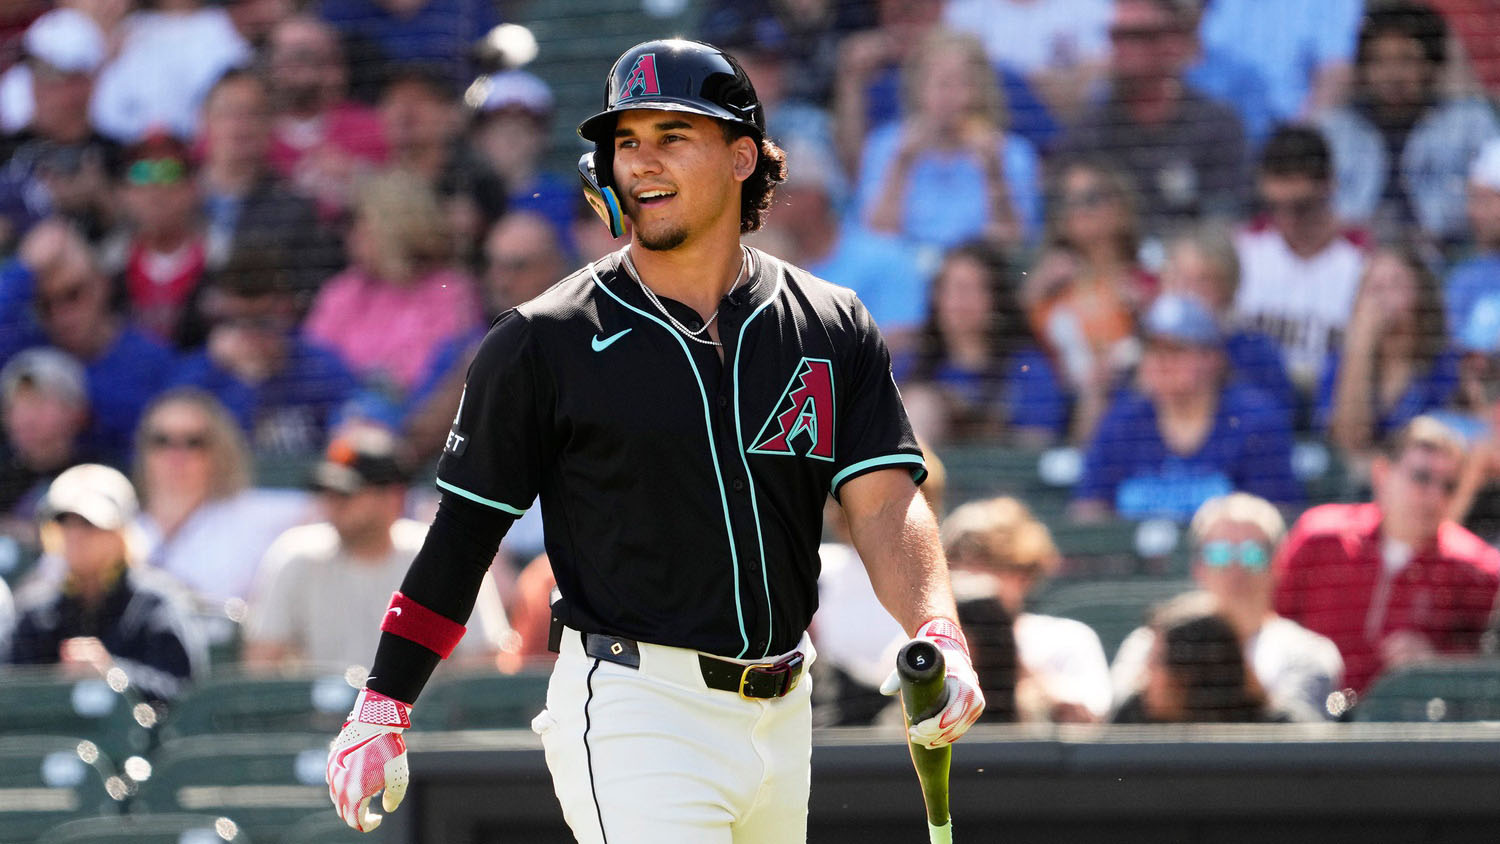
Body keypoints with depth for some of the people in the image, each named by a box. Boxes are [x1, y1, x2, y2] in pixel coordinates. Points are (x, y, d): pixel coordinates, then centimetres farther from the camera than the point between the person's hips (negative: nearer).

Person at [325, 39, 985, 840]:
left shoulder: (832, 330, 7)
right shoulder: (541, 342, -2)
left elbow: (884, 503, -2)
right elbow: (464, 532, 1)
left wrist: (939, 636, -21)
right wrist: (381, 711, -2)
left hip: (781, 715, 5)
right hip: (630, 713, -5)